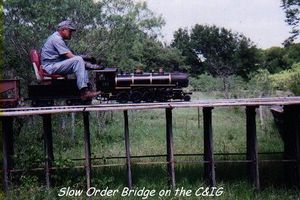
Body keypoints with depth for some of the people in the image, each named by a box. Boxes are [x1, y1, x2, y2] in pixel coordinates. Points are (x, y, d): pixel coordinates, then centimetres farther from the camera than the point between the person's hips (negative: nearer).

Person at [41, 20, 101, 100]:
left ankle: (86, 87, -6)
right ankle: (84, 91, -33)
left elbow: (69, 56, 17)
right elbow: (71, 56, -18)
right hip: (51, 67, -11)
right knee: (78, 60, -26)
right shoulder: (56, 38, -11)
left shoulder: (60, 39, 22)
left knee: (82, 63, 8)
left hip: (57, 65, 11)